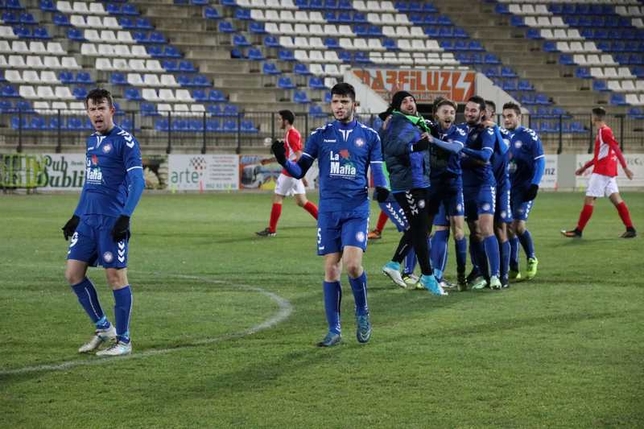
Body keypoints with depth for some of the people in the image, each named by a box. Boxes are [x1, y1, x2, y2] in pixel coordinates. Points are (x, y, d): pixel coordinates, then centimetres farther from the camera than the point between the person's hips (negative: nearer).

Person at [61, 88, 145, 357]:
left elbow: (137, 181, -13)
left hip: (112, 221, -8)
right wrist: (76, 216, 24)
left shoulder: (124, 141, -8)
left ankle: (123, 341, 6)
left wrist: (125, 217, -22)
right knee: (73, 273, 5)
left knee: (116, 276, -4)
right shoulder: (91, 141, 16)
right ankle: (103, 329, 18)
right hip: (88, 220, 8)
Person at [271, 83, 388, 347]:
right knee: (331, 269, 1)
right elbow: (300, 170, 6)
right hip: (329, 210, 2)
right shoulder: (320, 136, 7)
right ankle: (334, 330, 9)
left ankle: (362, 313, 9)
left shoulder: (369, 136, 5)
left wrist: (382, 187, -15)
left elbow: (377, 169, 7)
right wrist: (283, 161, -15)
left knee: (352, 264, -18)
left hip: (357, 209, -2)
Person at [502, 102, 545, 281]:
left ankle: (531, 259, 7)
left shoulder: (529, 136, -7)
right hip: (506, 189, 6)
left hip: (523, 189, -6)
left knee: (519, 226, -16)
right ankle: (513, 269, 9)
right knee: (508, 228, 3)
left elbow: (540, 161, -9)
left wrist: (534, 185, -17)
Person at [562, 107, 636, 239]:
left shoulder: (604, 131, -12)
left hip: (601, 172, -10)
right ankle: (630, 229, 3)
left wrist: (625, 168, -23)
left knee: (589, 199, -5)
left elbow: (617, 150, -19)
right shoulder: (603, 131, 17)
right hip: (609, 172, 10)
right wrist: (585, 167, 26)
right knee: (615, 199, 6)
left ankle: (578, 231, -2)